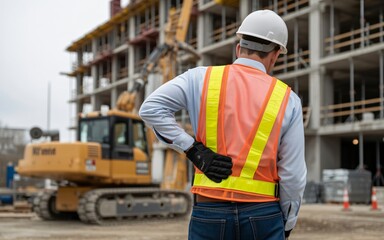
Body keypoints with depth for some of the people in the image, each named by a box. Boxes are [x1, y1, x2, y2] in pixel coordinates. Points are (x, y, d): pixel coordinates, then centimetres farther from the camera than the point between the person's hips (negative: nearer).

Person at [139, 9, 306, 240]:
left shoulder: (202, 78, 1)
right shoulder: (287, 99, 0)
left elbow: (151, 108, -10)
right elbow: (293, 175, -1)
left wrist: (194, 150, -7)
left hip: (209, 214, 1)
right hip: (263, 215, 0)